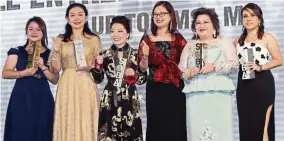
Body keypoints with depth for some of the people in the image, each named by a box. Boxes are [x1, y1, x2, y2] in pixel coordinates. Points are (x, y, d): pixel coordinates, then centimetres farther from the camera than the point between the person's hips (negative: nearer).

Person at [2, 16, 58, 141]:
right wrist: (25, 72, -13)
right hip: (21, 98, 0)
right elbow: (5, 74, 1)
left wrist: (43, 67, -12)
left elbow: (55, 80, 4)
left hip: (42, 99, 1)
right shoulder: (17, 52, 7)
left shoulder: (50, 54, 7)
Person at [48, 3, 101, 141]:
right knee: (68, 125, 2)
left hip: (86, 87, -1)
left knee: (86, 124, -1)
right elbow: (55, 69, 4)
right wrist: (56, 50, -10)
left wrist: (91, 67, -12)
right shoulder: (61, 40, 7)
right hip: (67, 86, 1)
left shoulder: (94, 39, 6)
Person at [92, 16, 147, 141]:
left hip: (129, 101, -1)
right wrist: (98, 65, -12)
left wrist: (134, 74, -15)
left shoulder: (135, 54, 0)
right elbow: (98, 79, 4)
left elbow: (143, 78, 4)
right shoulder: (105, 55, 3)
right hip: (109, 100, 1)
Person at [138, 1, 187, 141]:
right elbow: (143, 67, -1)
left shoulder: (178, 38, 5)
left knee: (176, 126, 2)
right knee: (156, 127, 2)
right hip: (155, 90, 0)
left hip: (175, 89, 1)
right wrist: (145, 55, -18)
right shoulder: (147, 38, 3)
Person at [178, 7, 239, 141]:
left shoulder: (224, 42, 10)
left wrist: (214, 67, -14)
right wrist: (188, 73, -7)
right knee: (196, 129, -3)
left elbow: (234, 64, 0)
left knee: (220, 128, -10)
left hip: (219, 93, -2)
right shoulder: (189, 45, 19)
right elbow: (180, 69, 15)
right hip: (195, 95, 3)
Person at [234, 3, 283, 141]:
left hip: (262, 84, -4)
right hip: (244, 86, 5)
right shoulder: (238, 40, 13)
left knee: (262, 124, -7)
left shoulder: (267, 38, 0)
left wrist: (260, 67, -17)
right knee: (246, 124, 6)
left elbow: (279, 60, -5)